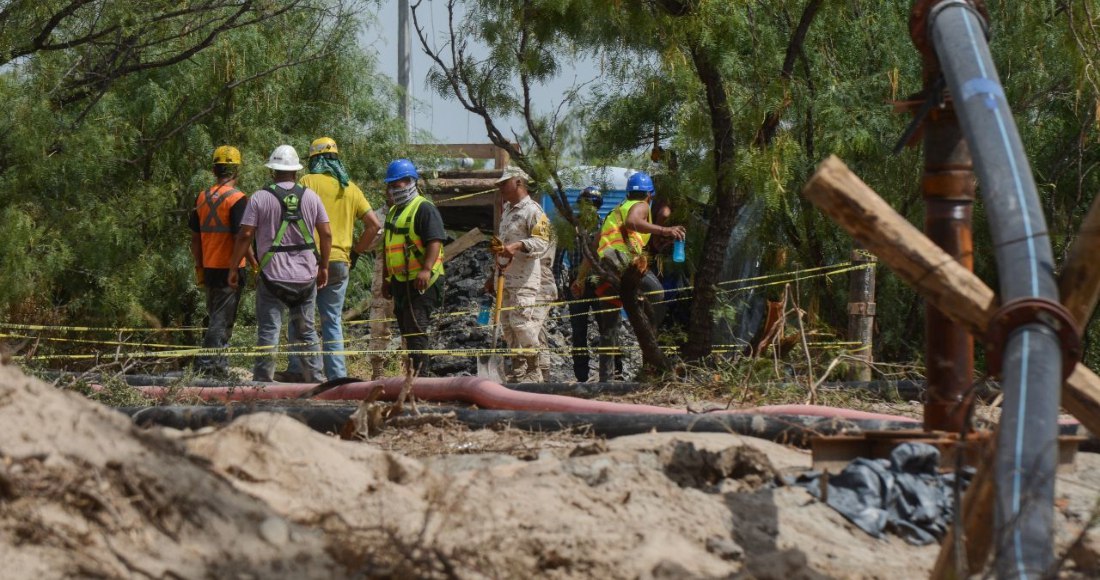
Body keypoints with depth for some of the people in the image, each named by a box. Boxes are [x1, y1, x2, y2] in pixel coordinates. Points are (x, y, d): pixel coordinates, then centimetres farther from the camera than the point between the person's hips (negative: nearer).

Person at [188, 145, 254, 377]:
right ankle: (208, 362, -9)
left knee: (216, 316, 17)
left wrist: (198, 267, 19)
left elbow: (195, 238, 12)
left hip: (209, 268, 6)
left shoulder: (202, 198, 8)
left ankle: (220, 364, 22)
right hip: (230, 268, -6)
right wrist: (255, 266, -11)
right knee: (223, 319, -2)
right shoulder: (237, 199, -12)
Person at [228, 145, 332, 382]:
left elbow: (245, 235, -8)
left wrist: (233, 268, 1)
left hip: (273, 276, -3)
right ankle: (315, 378, 14)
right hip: (306, 276, 3)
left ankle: (263, 381, -3)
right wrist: (323, 266, 15)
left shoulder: (260, 198, -5)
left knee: (268, 331, -1)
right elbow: (326, 234, 4)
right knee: (306, 331, 13)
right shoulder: (311, 197, 4)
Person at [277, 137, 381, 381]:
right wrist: (356, 251, 15)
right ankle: (337, 374, 6)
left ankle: (297, 370, 0)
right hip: (341, 263, 4)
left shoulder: (309, 181, -3)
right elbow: (374, 224, 8)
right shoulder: (351, 189, 11)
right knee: (333, 321, 10)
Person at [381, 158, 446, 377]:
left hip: (421, 282, -9)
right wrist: (387, 279, 24)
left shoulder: (424, 209, -11)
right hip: (401, 282, 9)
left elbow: (435, 241, -21)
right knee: (407, 332, 12)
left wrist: (426, 269, -33)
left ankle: (420, 374, -17)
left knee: (416, 330, -15)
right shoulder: (394, 211, 19)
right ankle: (416, 375, 18)